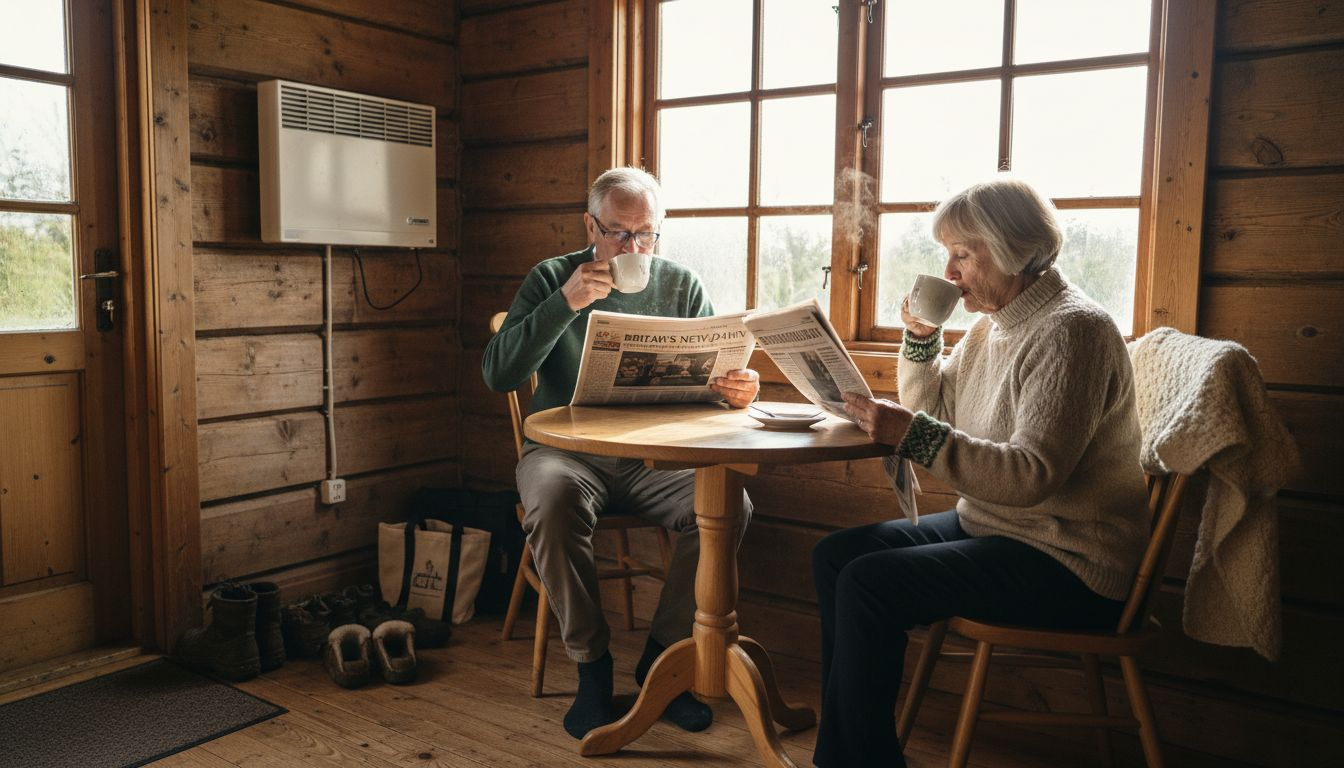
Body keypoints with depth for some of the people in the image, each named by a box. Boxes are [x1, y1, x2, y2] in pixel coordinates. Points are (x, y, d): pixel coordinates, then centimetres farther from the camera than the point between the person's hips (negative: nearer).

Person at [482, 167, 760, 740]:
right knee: (552, 503, -35)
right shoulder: (552, 280, 1)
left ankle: (662, 657, -5)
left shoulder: (681, 286, 7)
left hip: (654, 456, 2)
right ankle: (591, 665, -13)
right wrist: (565, 304, -20)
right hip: (565, 451, -2)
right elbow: (497, 375, -10)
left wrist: (740, 388, -20)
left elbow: (719, 374, 5)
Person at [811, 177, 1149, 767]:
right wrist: (921, 337, 3)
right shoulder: (993, 324, 10)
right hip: (990, 523, 10)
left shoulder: (1070, 330, -19)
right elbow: (933, 410, 19)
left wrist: (914, 434, -34)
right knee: (834, 555, 0)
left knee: (867, 585, -23)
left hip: (1066, 563, -10)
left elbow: (1032, 475, -28)